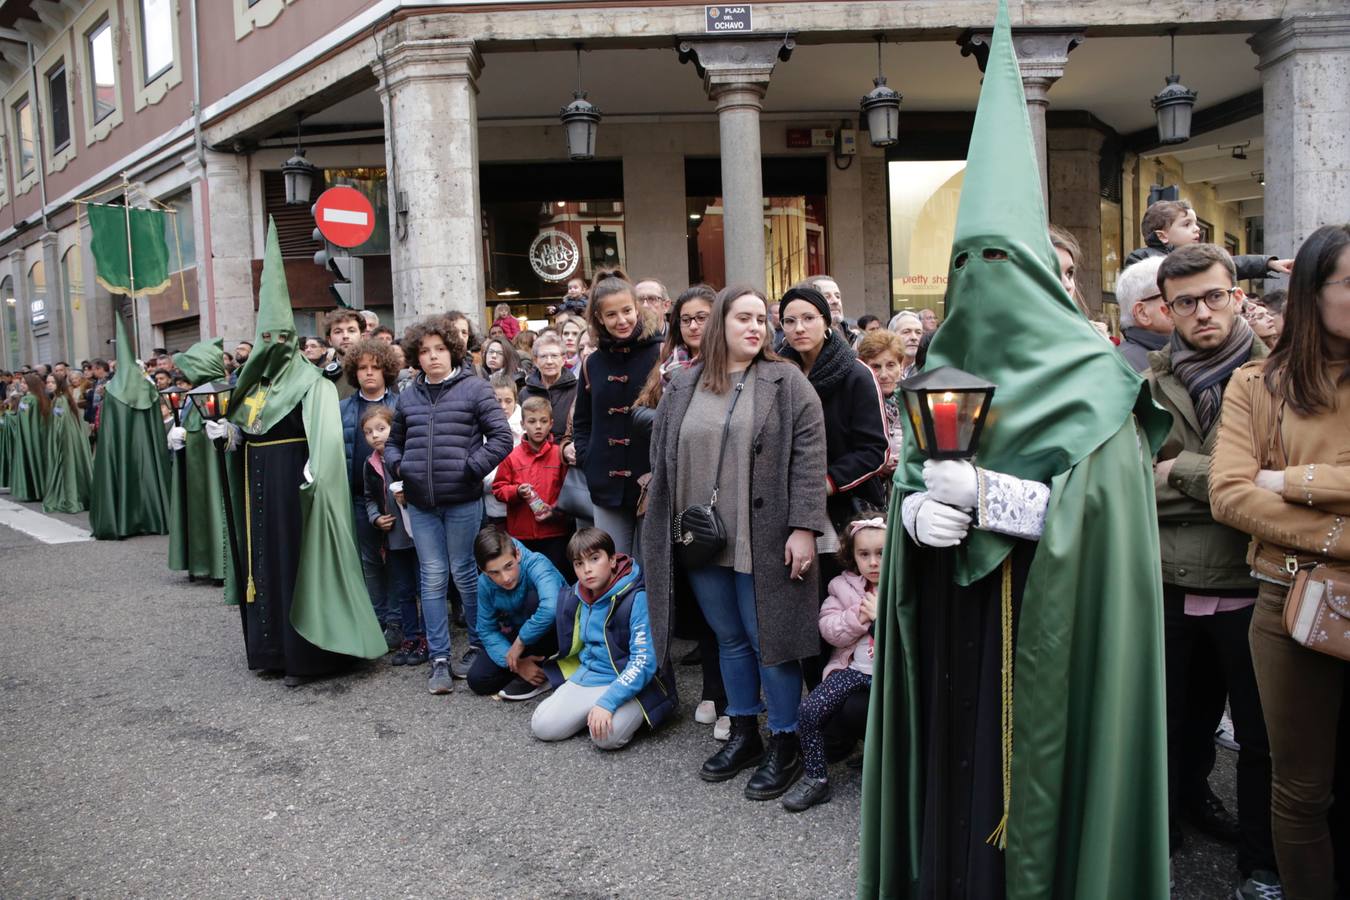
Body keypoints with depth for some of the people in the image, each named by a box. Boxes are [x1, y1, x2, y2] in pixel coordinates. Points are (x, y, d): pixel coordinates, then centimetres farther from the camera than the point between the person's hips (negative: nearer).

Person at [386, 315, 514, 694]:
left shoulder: (474, 388, -2)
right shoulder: (408, 396, 12)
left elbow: (501, 437, -7)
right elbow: (394, 442, 23)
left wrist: (471, 468, -13)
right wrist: (399, 466, 3)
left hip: (462, 501, -4)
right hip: (420, 503, 4)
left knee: (463, 573, 5)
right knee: (432, 577, 6)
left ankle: (478, 646, 23)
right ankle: (439, 659, 13)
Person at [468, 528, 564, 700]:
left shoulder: (536, 564, -32)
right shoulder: (485, 584, -16)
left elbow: (550, 607, -50)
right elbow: (488, 631, -8)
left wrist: (521, 642, -37)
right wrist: (516, 663, -22)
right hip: (518, 634, 4)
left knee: (535, 597, -35)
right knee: (477, 679, -13)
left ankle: (538, 678, -18)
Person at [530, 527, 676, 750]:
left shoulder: (636, 599, -19)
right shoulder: (575, 598, 2)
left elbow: (644, 661, -24)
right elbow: (568, 646, 20)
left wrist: (607, 702, -29)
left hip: (630, 683, -6)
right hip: (586, 677, 6)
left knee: (606, 736, -31)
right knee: (542, 726, -12)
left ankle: (631, 715, 1)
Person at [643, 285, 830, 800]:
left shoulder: (787, 383, -2)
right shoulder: (682, 387, 9)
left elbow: (808, 457, -8)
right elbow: (662, 458, 12)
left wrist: (803, 527, -14)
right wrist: (667, 532, 10)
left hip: (763, 541, -4)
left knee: (767, 640, 3)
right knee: (729, 639, 15)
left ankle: (785, 745, 20)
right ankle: (743, 736, 31)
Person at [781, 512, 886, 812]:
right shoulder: (843, 585, 8)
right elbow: (829, 629, -1)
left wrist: (882, 616, -16)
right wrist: (858, 616, -14)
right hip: (853, 668, 3)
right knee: (809, 709, -12)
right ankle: (815, 779, 5)